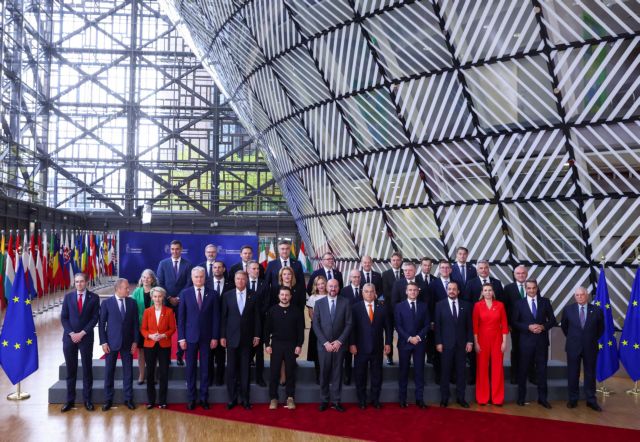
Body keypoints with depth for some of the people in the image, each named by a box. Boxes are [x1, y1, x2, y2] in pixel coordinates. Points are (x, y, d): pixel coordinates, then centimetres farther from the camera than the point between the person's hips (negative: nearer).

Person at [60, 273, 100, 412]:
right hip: (69, 337, 2)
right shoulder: (68, 297, 5)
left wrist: (82, 333, -11)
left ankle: (87, 399, 13)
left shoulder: (94, 297, -1)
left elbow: (95, 318, -4)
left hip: (86, 338, -1)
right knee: (70, 370, 7)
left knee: (87, 369, 5)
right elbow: (63, 317, 3)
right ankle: (70, 400, 15)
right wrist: (71, 333, -9)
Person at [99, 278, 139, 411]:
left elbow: (136, 323, 4)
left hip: (128, 343, 2)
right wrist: (103, 342, -7)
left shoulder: (132, 303, 1)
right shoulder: (107, 303, -4)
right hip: (111, 342, -1)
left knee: (128, 371, 6)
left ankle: (128, 398, 17)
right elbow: (102, 324, -2)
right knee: (109, 371, 6)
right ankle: (108, 399, 18)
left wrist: (135, 341, -1)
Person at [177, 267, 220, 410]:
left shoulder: (213, 294, 2)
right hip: (190, 336, 0)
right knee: (191, 368, 6)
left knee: (205, 368, 6)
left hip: (207, 337, 0)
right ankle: (191, 398, 16)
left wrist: (215, 337, -2)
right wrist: (181, 337, -4)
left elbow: (216, 317, 2)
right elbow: (181, 317, 1)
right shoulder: (185, 293, 2)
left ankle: (204, 398, 15)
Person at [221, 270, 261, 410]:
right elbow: (223, 317, 2)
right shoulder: (227, 295, 2)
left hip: (247, 338, 0)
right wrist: (222, 336, -1)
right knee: (231, 369, 3)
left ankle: (245, 398, 14)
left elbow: (257, 317, 4)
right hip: (232, 337, 0)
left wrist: (257, 335, 1)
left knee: (245, 369, 5)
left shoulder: (253, 296, 3)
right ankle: (232, 398, 13)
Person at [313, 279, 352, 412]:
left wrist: (339, 341, -9)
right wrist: (325, 342, -9)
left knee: (337, 373, 5)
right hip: (324, 344, 0)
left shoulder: (345, 303, 1)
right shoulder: (319, 303, 2)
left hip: (339, 344, 0)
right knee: (324, 373, 5)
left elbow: (349, 324, -1)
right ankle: (324, 400, 16)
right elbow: (316, 325, -1)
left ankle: (336, 400, 14)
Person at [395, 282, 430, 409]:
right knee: (403, 371, 4)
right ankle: (403, 399, 11)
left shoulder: (423, 306, 8)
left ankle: (419, 399, 9)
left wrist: (418, 336, -10)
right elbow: (398, 326, -3)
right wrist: (409, 338, -13)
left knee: (419, 371, 2)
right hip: (404, 342, -1)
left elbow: (427, 324, 4)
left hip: (419, 342, 1)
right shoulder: (400, 306, 2)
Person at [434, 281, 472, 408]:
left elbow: (469, 325, 6)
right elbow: (437, 325, -1)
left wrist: (470, 341, -1)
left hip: (461, 343, 2)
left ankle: (460, 398, 15)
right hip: (446, 343, -2)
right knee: (445, 371, 3)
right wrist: (438, 343, -7)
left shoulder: (465, 305, 6)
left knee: (461, 371, 5)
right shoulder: (440, 305, 1)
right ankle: (444, 398, 11)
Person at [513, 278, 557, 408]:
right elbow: (515, 322, -1)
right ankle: (521, 397, 18)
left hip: (542, 341, 1)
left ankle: (542, 398, 15)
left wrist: (543, 327, -13)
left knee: (542, 369, 6)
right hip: (526, 341, -1)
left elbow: (552, 320, 5)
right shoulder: (520, 304, 1)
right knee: (523, 369, 6)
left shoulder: (545, 302, 5)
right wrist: (528, 327, -15)